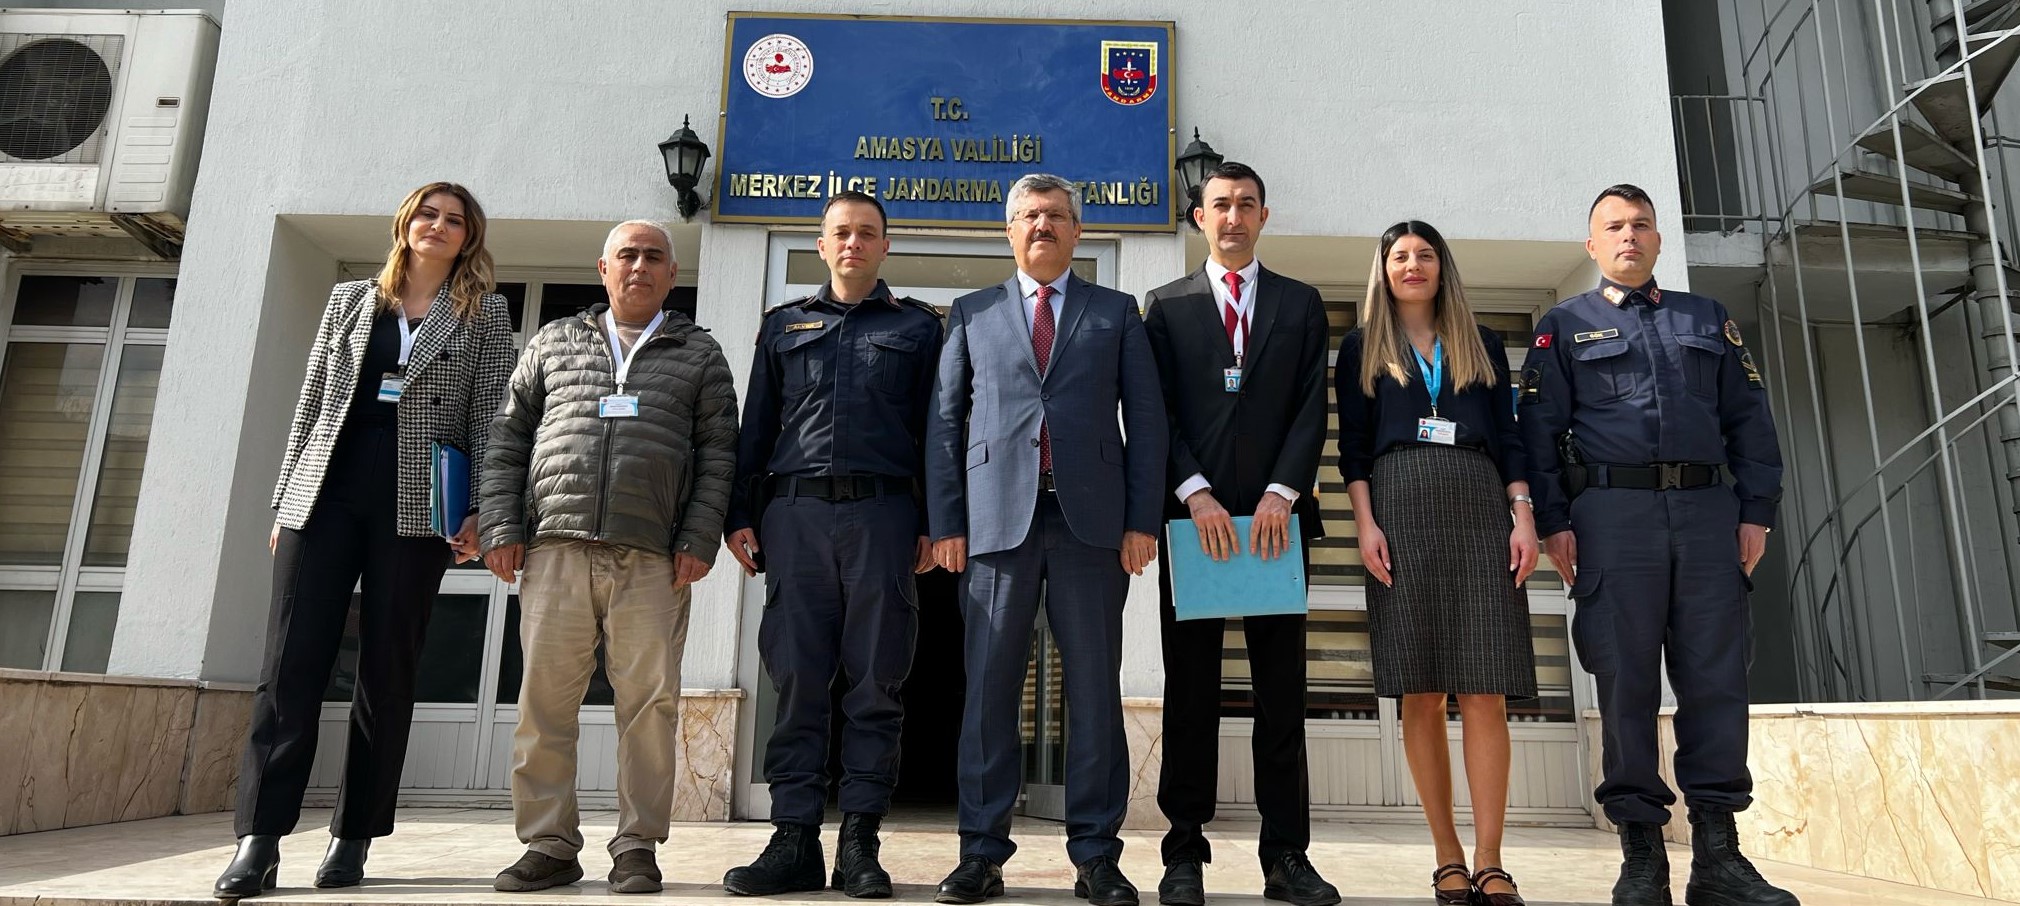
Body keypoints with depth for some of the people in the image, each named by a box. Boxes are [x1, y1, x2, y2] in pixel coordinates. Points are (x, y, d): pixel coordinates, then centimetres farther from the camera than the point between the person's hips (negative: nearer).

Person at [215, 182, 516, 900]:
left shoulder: (484, 314, 9)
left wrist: (479, 513, -9)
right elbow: (311, 404, 16)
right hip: (324, 496, 3)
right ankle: (258, 840, -1)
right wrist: (285, 500, 10)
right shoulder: (350, 299, 17)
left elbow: (490, 418, 1)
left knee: (386, 671, 1)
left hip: (416, 508, -2)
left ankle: (353, 838, 9)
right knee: (290, 663, -4)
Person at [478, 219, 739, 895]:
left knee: (649, 702, -2)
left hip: (653, 560, -1)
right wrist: (501, 526, 4)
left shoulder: (699, 354, 14)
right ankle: (549, 845, 13)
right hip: (556, 547, 2)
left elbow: (718, 454, 7)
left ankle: (637, 846, 9)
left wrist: (699, 540, -5)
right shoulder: (555, 341, 19)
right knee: (543, 699, 1)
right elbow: (508, 437, 16)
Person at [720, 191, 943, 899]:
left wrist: (933, 523, -1)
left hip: (883, 513, -1)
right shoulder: (783, 325, 19)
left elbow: (937, 429, 8)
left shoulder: (917, 326, 14)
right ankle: (794, 841, 6)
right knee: (796, 679, 1)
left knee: (875, 682, 0)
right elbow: (756, 427, 15)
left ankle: (860, 843, 6)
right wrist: (740, 515, 6)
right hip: (795, 512, 2)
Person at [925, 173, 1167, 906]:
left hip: (1090, 518, 0)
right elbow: (945, 422, 10)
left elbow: (1146, 419, 7)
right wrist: (946, 522, 1)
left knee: (1094, 688, 2)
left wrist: (1143, 520, -2)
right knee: (988, 687, 1)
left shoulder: (1116, 313, 15)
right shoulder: (972, 313, 16)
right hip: (998, 517, 1)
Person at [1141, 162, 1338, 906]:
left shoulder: (1301, 304, 14)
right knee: (1190, 685, 2)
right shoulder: (1167, 305, 12)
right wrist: (1195, 494, -10)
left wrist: (1280, 494, -9)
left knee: (1282, 688, 3)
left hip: (1274, 514, 1)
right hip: (1193, 511, -1)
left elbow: (1312, 408, 5)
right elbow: (1158, 413, 3)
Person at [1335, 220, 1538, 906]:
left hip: (1480, 508, 1)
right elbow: (1352, 444, 7)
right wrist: (1365, 523, -6)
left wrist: (1523, 513, 0)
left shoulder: (1482, 344, 19)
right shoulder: (1360, 348, 15)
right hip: (1400, 508, -1)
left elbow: (1509, 435, 13)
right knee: (1420, 694, -3)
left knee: (1485, 691, -7)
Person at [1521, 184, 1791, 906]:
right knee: (1626, 679, -3)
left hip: (1707, 508, 3)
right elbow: (1540, 431, 4)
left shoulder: (1708, 320, 21)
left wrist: (1756, 511, 4)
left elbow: (1749, 419, 15)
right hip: (1613, 513, -2)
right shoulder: (1564, 326, 12)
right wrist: (1554, 522, -6)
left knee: (1716, 677, -1)